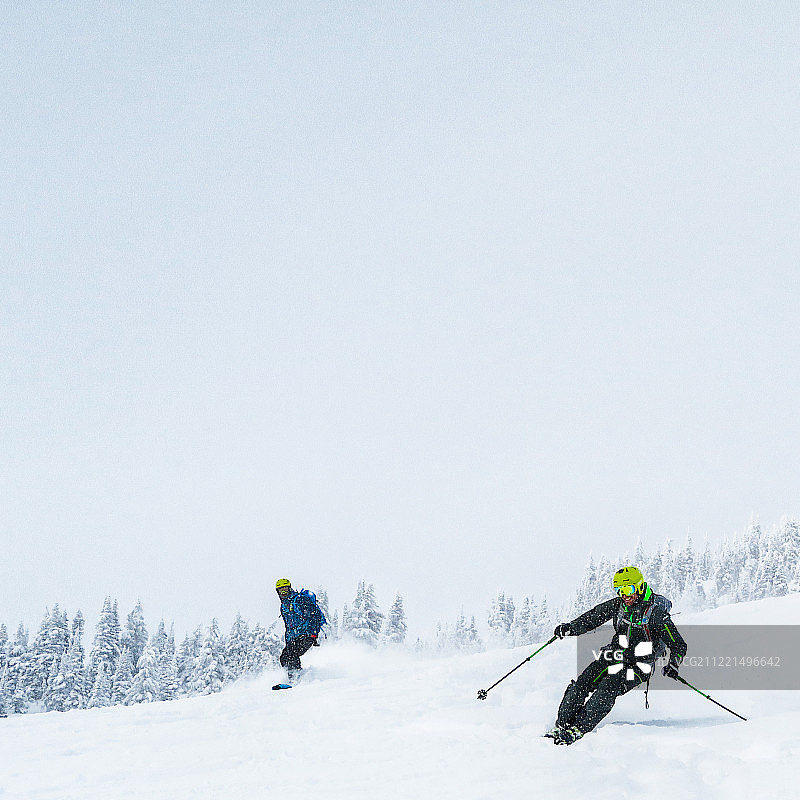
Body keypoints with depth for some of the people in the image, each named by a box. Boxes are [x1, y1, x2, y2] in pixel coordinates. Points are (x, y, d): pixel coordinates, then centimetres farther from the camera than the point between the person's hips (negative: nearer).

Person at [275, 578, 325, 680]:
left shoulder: (300, 599, -8)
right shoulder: (283, 606, 18)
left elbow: (315, 615, -14)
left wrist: (314, 634, -20)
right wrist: (287, 642, 23)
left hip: (307, 634, -8)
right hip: (294, 637, 8)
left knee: (291, 654, -25)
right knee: (284, 657, -5)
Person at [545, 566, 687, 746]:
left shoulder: (656, 611, -13)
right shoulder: (617, 606, 3)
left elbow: (679, 646, -11)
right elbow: (591, 619, 11)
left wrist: (673, 666, -28)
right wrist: (570, 628, -6)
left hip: (639, 666, -5)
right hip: (614, 656, 5)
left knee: (607, 689, -27)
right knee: (581, 684, -11)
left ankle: (578, 730, -25)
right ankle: (560, 727, -3)